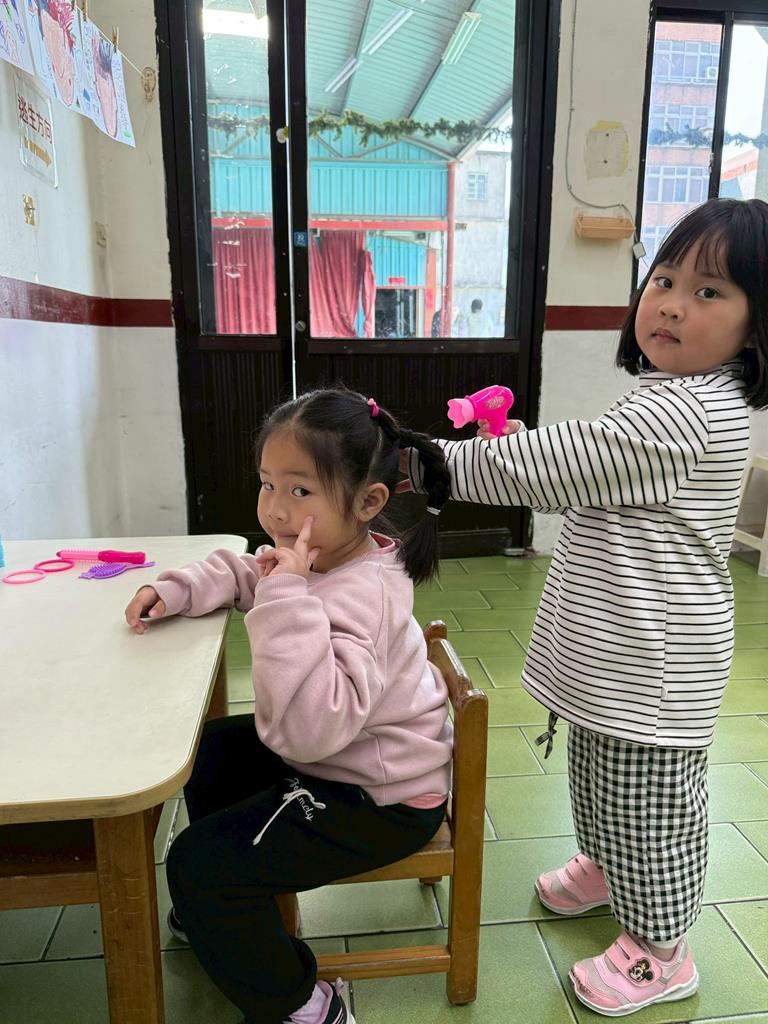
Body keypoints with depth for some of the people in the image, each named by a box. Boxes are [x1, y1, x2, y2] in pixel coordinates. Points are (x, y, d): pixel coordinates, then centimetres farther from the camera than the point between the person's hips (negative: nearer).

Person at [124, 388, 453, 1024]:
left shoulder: (359, 596, -35)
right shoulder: (323, 557, -5)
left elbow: (308, 728, -46)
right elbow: (243, 574, 14)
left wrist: (289, 597, -46)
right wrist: (178, 590, -4)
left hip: (381, 801, -10)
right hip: (335, 759, 10)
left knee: (197, 864, -9)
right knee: (214, 748, 24)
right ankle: (218, 910, 45)